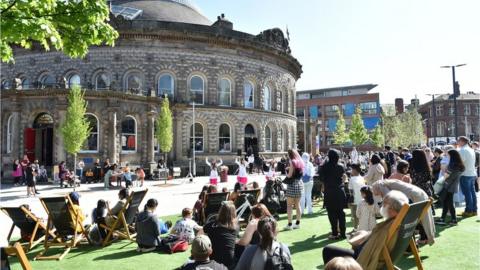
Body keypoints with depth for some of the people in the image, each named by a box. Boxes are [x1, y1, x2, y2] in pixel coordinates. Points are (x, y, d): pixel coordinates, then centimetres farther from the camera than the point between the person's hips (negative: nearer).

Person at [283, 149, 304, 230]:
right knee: (297, 204, 13)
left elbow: (290, 175, -16)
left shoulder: (292, 162, -11)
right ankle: (298, 223, 17)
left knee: (289, 205, -2)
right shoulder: (300, 162, 11)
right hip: (300, 183, 7)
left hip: (292, 184, -7)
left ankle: (289, 224, -3)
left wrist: (286, 173, 5)